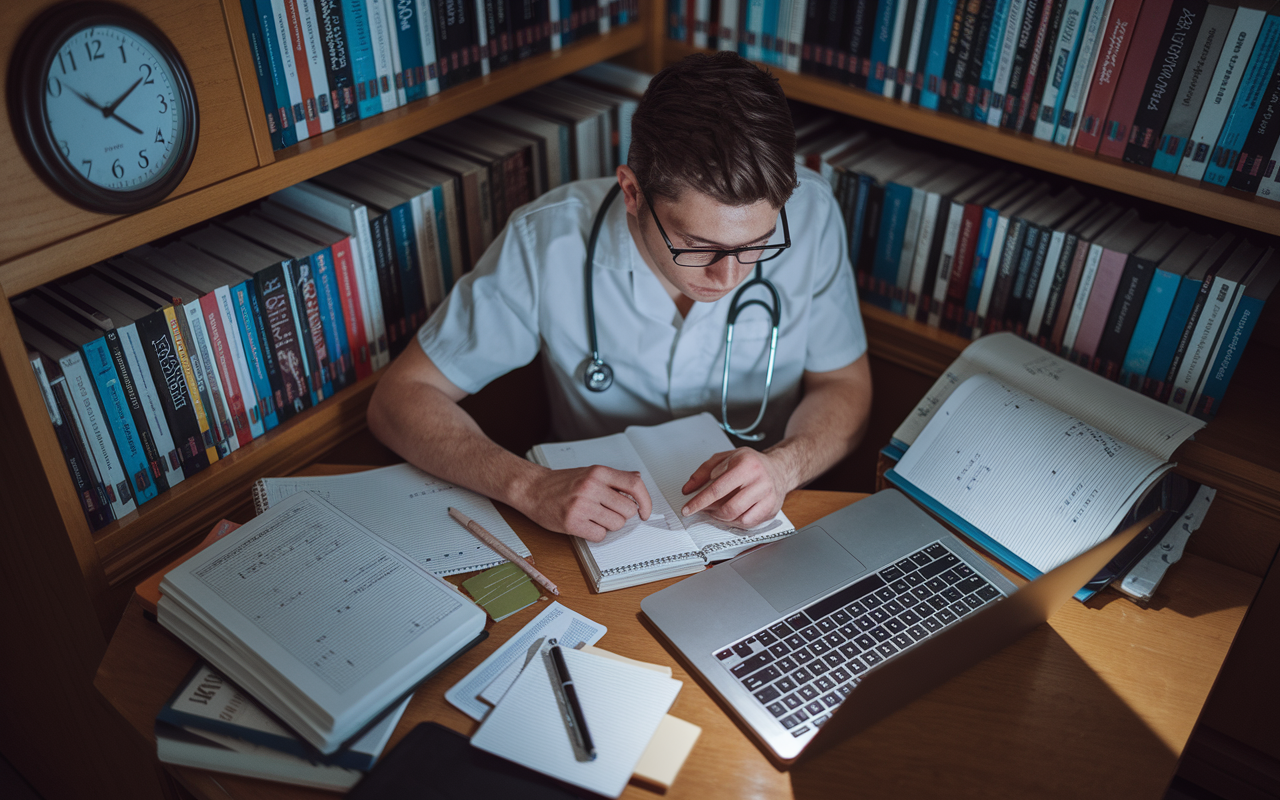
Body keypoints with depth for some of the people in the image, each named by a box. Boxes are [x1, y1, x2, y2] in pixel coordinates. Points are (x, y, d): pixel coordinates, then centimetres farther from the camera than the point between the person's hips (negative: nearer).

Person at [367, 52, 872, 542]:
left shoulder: (810, 215, -16)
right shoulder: (548, 243, -21)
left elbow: (844, 385, -3)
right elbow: (400, 397, -14)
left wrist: (784, 466, -25)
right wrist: (530, 486, -31)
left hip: (764, 527, 1)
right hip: (602, 530, -1)